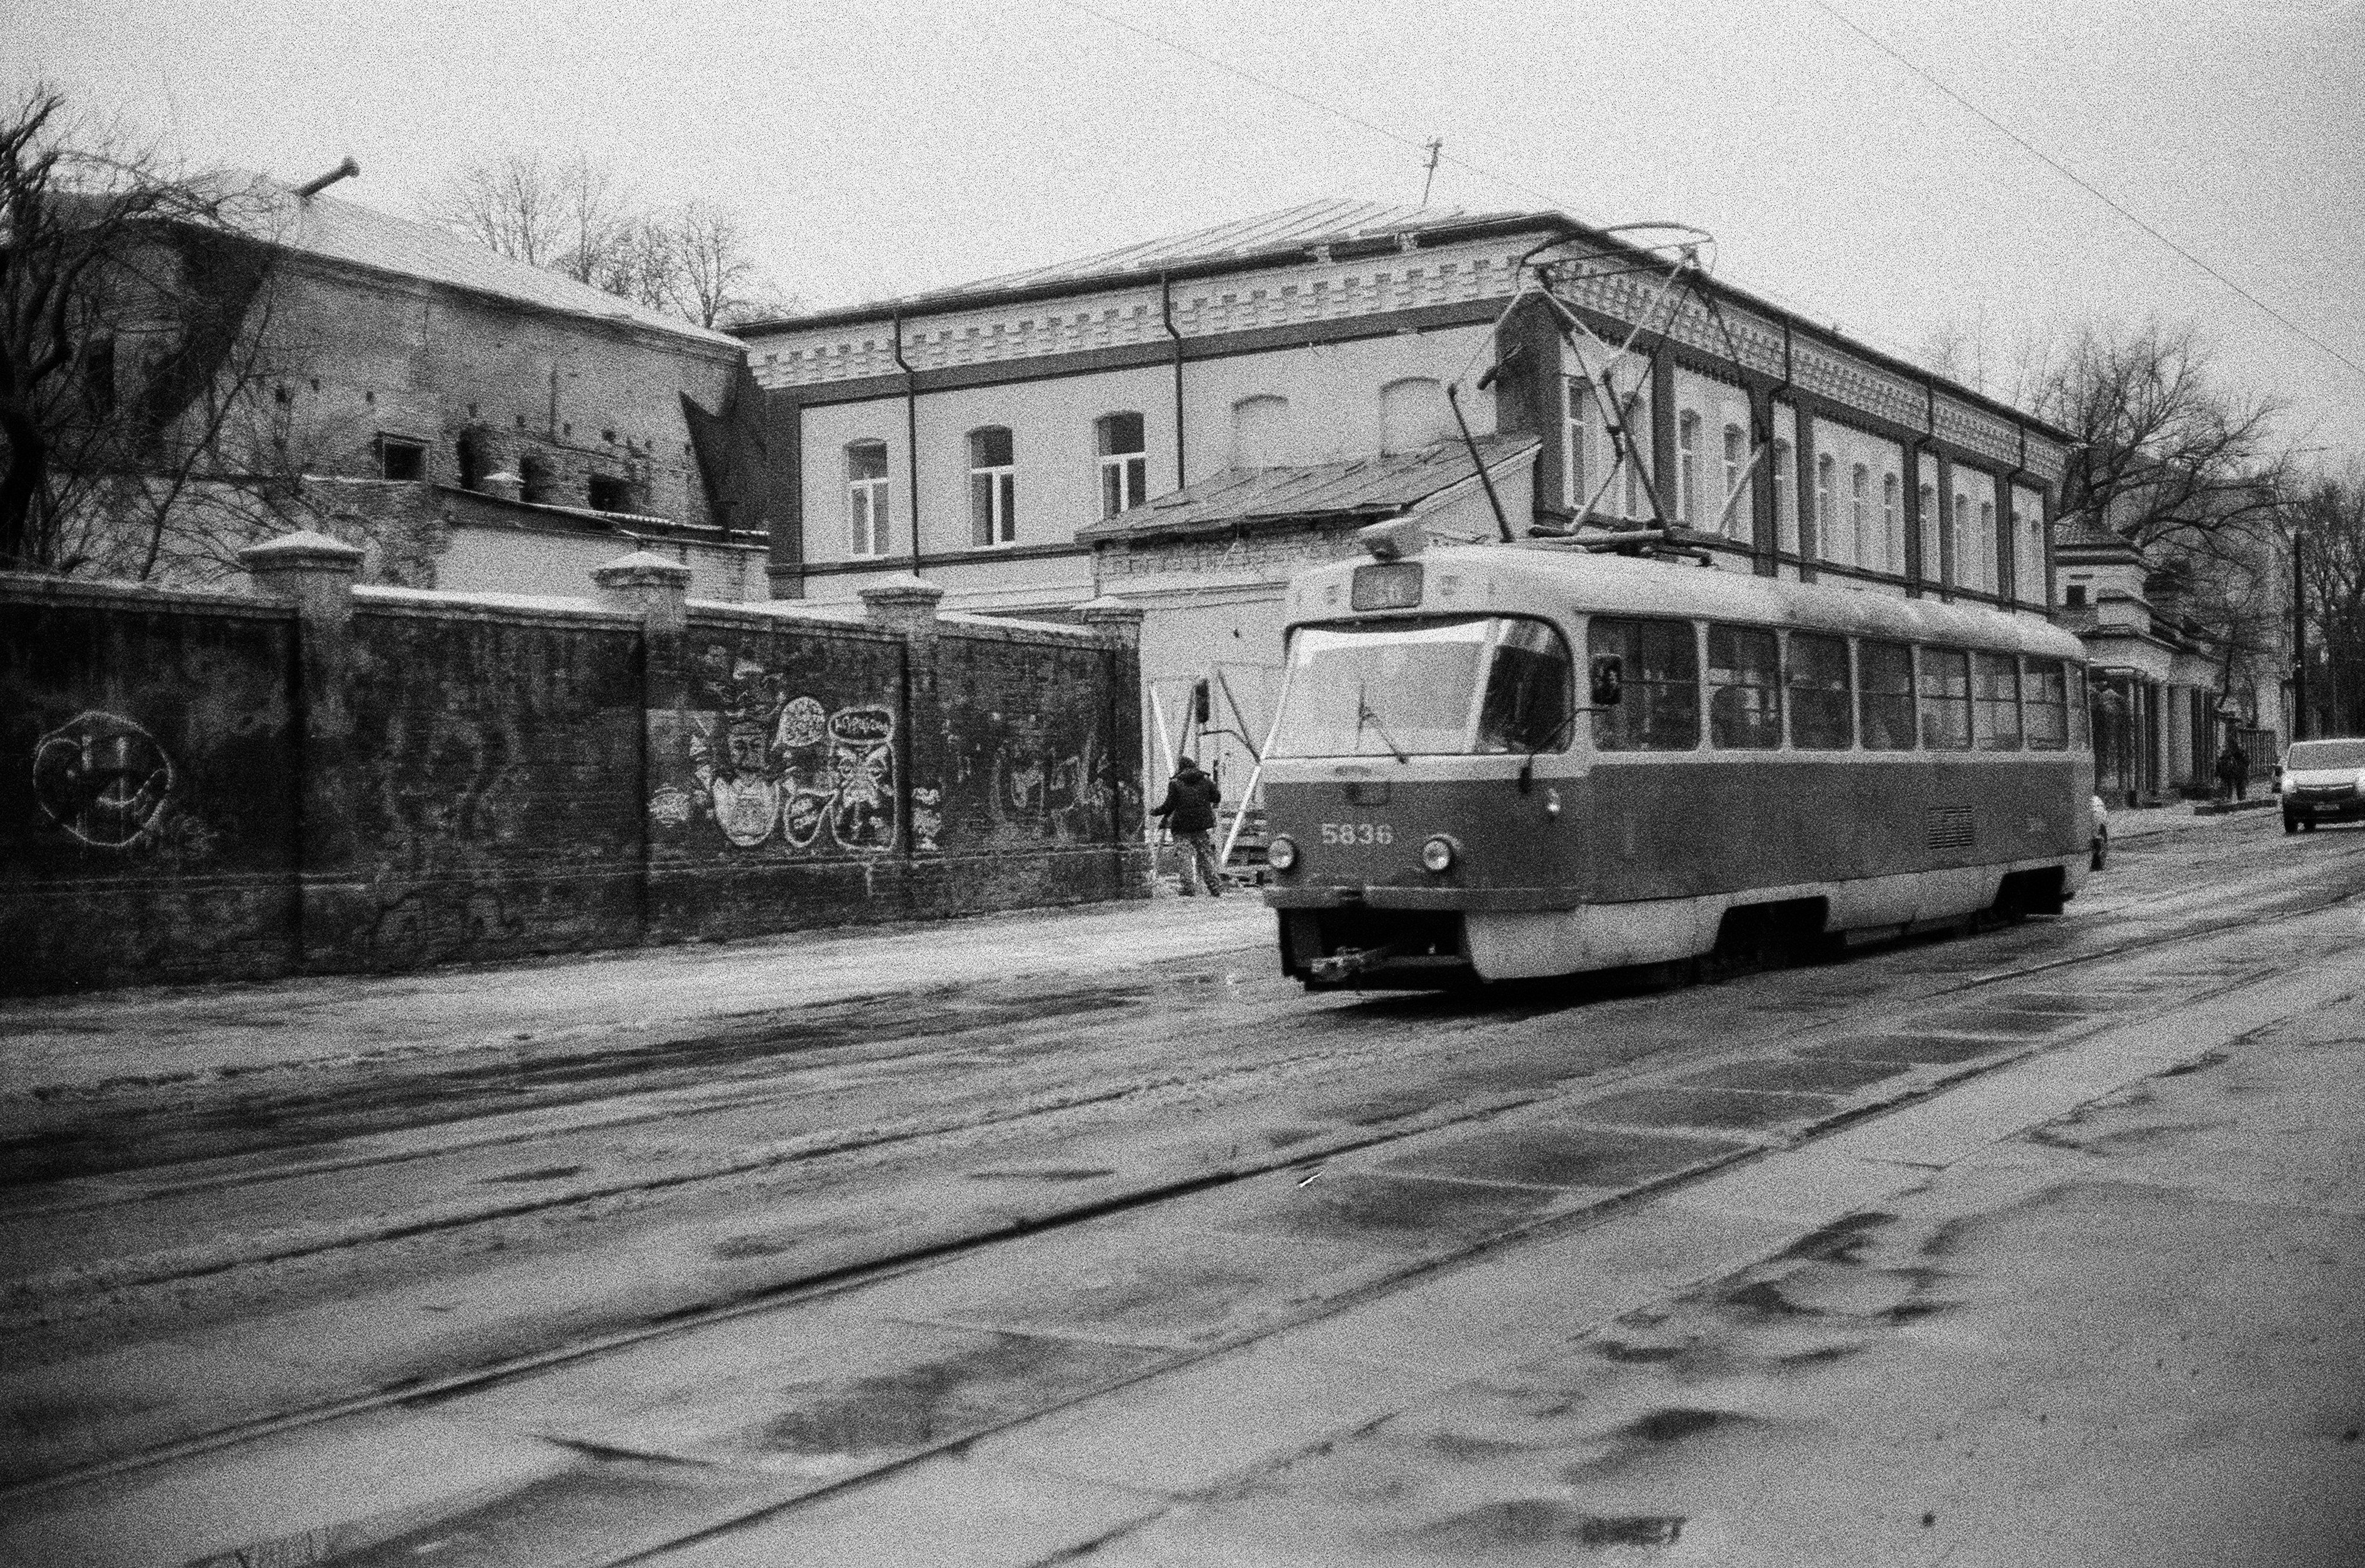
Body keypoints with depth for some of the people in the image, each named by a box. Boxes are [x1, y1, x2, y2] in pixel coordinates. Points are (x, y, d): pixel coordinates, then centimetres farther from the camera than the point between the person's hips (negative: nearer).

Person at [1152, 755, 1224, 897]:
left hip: (1183, 826, -3)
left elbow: (1169, 805, -7)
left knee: (1186, 858, 1)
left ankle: (1190, 892, -5)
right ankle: (1217, 891, 8)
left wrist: (1155, 813, 8)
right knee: (1206, 856, 9)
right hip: (1203, 825, 3)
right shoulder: (1206, 781, 7)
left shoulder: (1175, 784, -4)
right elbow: (1217, 797, 12)